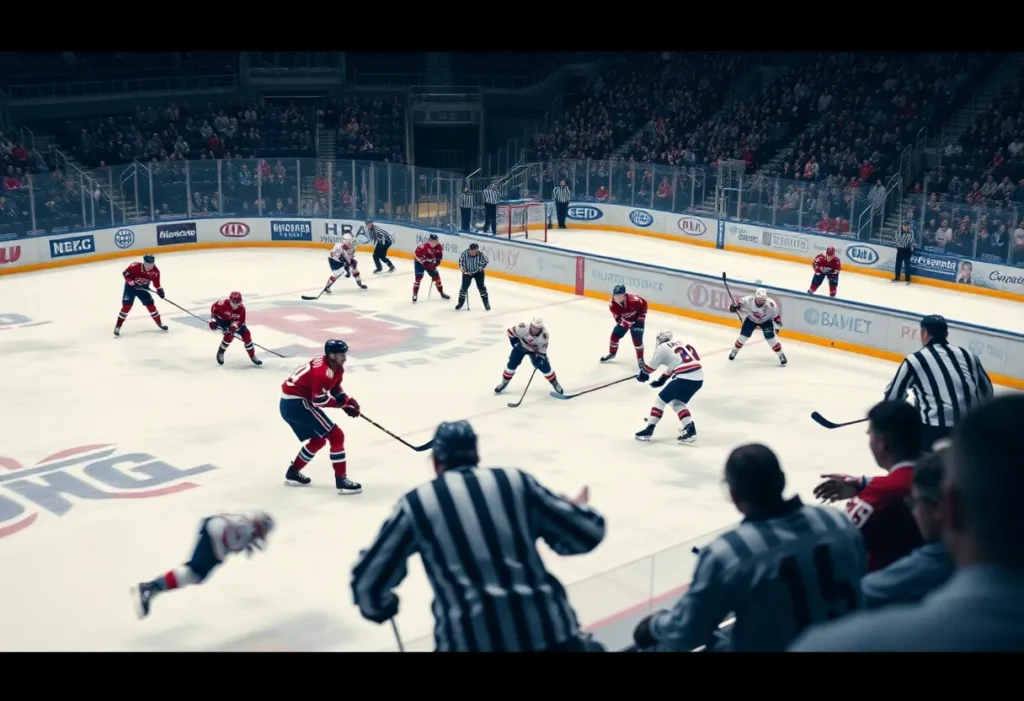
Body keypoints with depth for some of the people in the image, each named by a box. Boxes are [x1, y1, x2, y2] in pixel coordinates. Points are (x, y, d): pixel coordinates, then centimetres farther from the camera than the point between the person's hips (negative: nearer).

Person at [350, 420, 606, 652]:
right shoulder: (516, 481, 11)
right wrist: (578, 510, 37)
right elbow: (586, 534, 14)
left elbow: (369, 579, 15)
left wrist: (378, 607, 37)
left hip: (470, 637, -1)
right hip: (544, 624, 1)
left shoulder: (416, 503, 9)